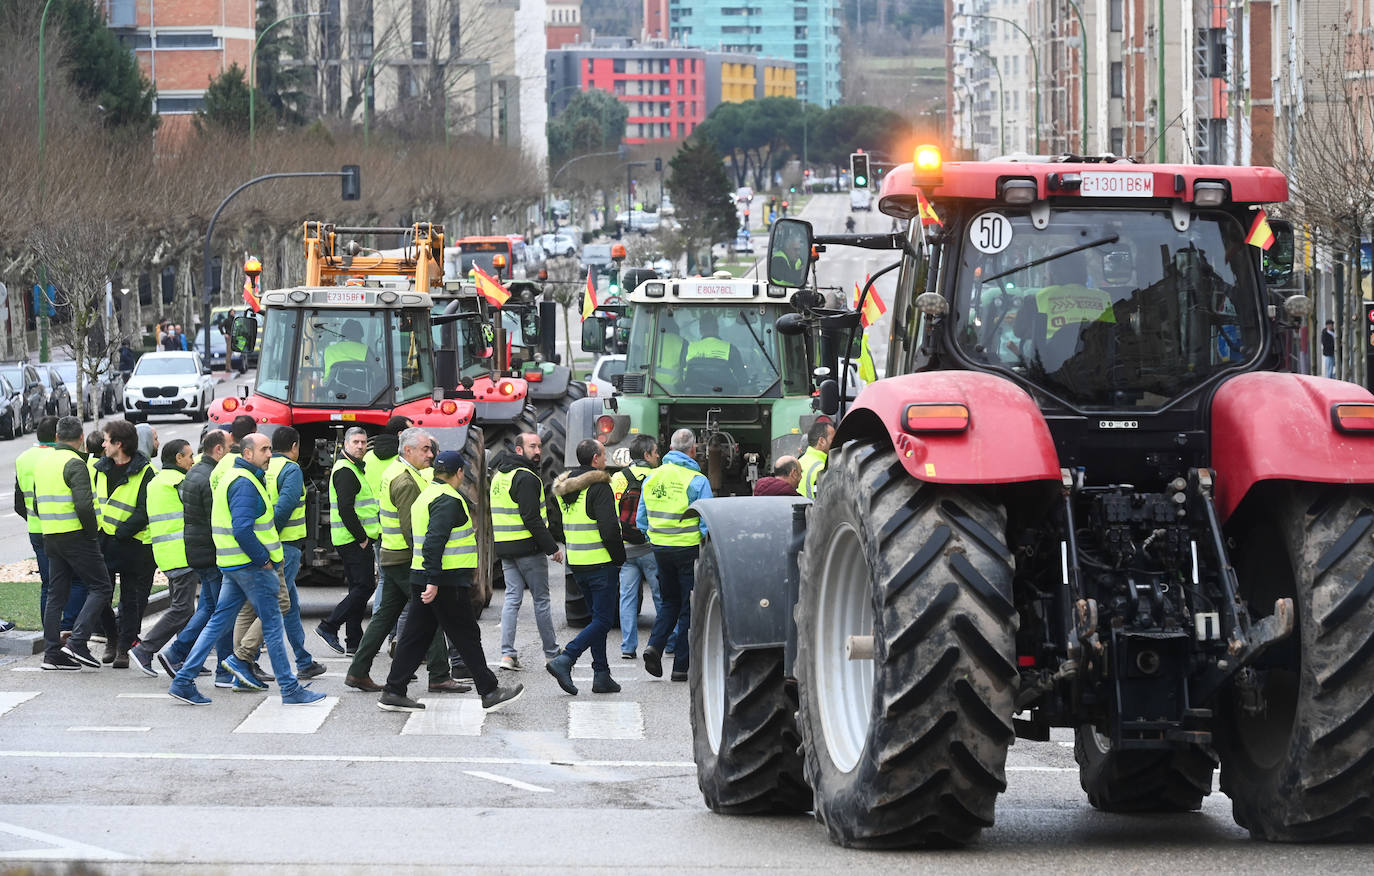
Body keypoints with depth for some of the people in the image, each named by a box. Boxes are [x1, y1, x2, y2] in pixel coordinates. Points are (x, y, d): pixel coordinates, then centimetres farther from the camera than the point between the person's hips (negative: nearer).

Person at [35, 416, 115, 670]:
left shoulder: (42, 462, 13)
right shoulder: (74, 464, -14)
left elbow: (38, 504, 20)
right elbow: (84, 504, -23)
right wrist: (93, 528, -9)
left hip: (50, 538, 8)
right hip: (76, 536, -8)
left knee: (56, 594, 11)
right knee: (100, 588, -2)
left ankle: (52, 653, 8)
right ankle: (77, 642, -14)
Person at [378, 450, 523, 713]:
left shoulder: (425, 496, 16)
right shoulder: (448, 500, -15)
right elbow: (435, 541, -24)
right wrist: (433, 581, -26)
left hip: (421, 579, 9)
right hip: (446, 582, -9)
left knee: (416, 636, 10)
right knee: (466, 636, -2)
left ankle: (393, 692, 9)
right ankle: (489, 692, 4)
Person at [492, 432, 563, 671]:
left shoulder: (499, 476, 14)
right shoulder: (526, 478, -16)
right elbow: (531, 519, -21)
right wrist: (552, 548, -16)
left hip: (504, 546, 8)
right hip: (528, 548, -8)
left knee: (512, 598, 6)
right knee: (541, 600, 3)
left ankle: (507, 654, -3)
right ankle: (552, 654, 12)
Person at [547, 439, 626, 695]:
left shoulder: (564, 489, 12)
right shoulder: (599, 486, -15)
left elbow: (559, 528, 19)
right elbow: (609, 528, -19)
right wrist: (619, 559, -8)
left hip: (577, 565, 8)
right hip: (601, 564, -8)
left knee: (598, 617, 16)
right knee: (603, 620, -5)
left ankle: (601, 676, 14)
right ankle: (564, 660, -19)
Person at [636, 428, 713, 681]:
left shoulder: (652, 478, 5)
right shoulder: (697, 480, -11)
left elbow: (641, 519, 11)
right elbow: (707, 522, -13)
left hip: (660, 547, 5)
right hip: (688, 548, -5)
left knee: (670, 602, 20)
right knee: (689, 608, 4)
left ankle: (654, 645, -2)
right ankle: (681, 667, 4)